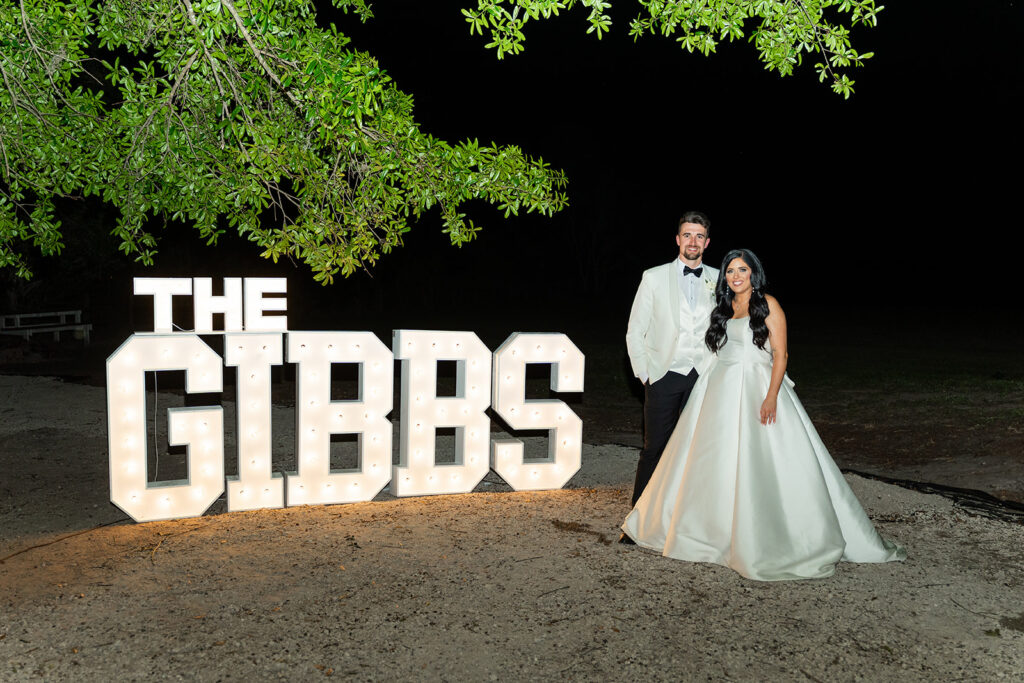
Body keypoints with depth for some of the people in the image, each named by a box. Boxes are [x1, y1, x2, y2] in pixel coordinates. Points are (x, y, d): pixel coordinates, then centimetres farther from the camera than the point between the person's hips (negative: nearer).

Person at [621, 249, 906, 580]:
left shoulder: (767, 304, -1)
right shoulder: (722, 308, 15)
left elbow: (780, 354, -8)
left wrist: (771, 397, -19)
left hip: (757, 389, -6)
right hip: (720, 392, 6)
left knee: (765, 465, -9)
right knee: (714, 463, 8)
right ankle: (715, 531, 21)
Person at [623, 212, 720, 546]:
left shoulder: (718, 280, 7)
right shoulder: (654, 278, 2)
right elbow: (635, 331, 4)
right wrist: (644, 374, -1)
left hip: (704, 378, 2)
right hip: (665, 377, -2)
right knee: (655, 448, -2)